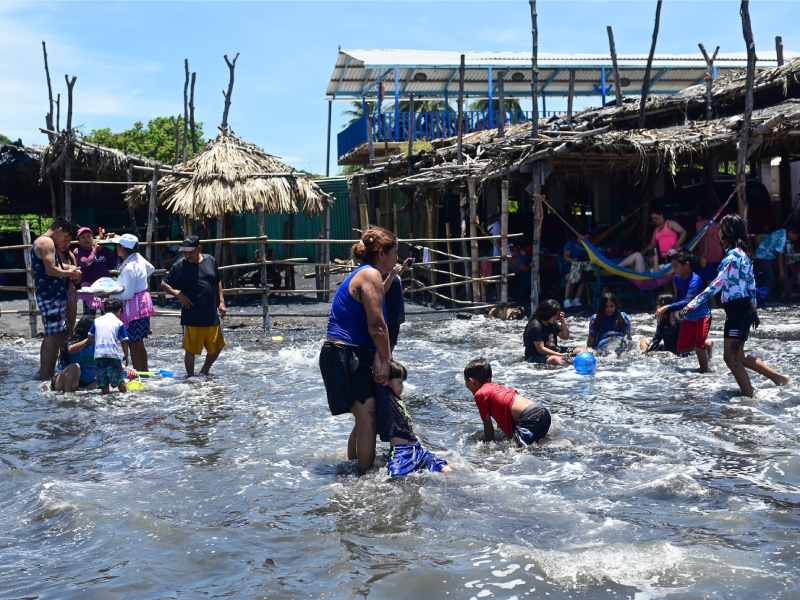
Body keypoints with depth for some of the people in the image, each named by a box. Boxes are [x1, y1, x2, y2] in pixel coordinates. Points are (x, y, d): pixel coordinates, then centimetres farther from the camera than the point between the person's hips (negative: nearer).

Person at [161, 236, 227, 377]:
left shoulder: (210, 261, 5)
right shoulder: (179, 266, -5)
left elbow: (218, 282, 17)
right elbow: (164, 284, 1)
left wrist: (221, 302, 8)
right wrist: (177, 294, -17)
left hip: (212, 316, 4)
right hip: (192, 318, -4)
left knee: (216, 347, 14)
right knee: (191, 350, 1)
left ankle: (204, 371, 36)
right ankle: (190, 377, 18)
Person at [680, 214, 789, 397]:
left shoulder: (732, 257, -16)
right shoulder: (742, 254, 13)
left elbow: (716, 285, -23)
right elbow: (751, 284, 19)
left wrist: (693, 304, -26)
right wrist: (753, 309, 27)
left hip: (737, 311, -10)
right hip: (745, 309, 10)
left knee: (731, 357, -7)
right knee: (738, 357, 14)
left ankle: (749, 396, -4)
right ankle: (779, 378, 19)